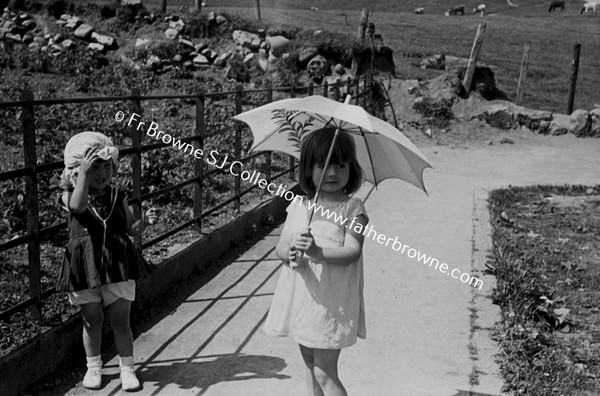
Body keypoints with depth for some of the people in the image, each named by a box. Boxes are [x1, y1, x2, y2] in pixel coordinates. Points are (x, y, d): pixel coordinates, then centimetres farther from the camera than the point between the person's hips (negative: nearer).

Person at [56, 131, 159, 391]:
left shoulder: (117, 197, 3)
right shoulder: (70, 196, -6)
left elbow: (132, 229, 7)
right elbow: (78, 206, -31)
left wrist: (145, 221, -14)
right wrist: (83, 172, -32)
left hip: (118, 266, 1)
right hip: (85, 267, -1)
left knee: (120, 321, 6)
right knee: (92, 321, 13)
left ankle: (127, 368, 21)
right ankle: (93, 366, 33)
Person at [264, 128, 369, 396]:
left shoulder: (352, 208, -7)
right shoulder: (298, 205, 6)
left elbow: (352, 251, -17)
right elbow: (280, 246, 3)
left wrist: (318, 252, -33)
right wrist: (291, 252, -21)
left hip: (331, 301, -5)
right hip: (300, 297, 5)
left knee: (325, 373, -2)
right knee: (310, 366, 18)